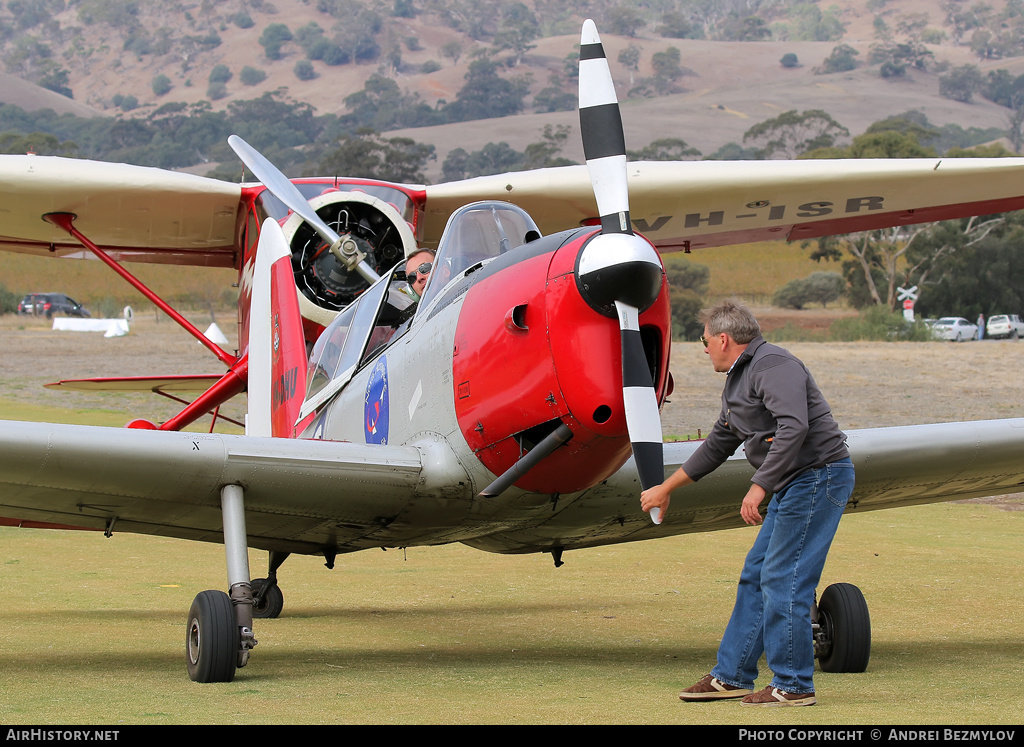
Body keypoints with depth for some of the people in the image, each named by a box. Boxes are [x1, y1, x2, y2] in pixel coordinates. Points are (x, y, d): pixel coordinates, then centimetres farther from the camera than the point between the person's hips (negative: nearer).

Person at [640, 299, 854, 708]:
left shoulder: (772, 365, -14)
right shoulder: (738, 379, 19)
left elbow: (793, 427, -28)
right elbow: (718, 444, 29)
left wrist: (759, 486, -29)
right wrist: (666, 488, 35)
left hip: (818, 477, -11)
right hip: (795, 484, 11)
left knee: (783, 581, -10)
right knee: (755, 578, 12)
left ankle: (794, 685, -4)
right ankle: (731, 676, 17)